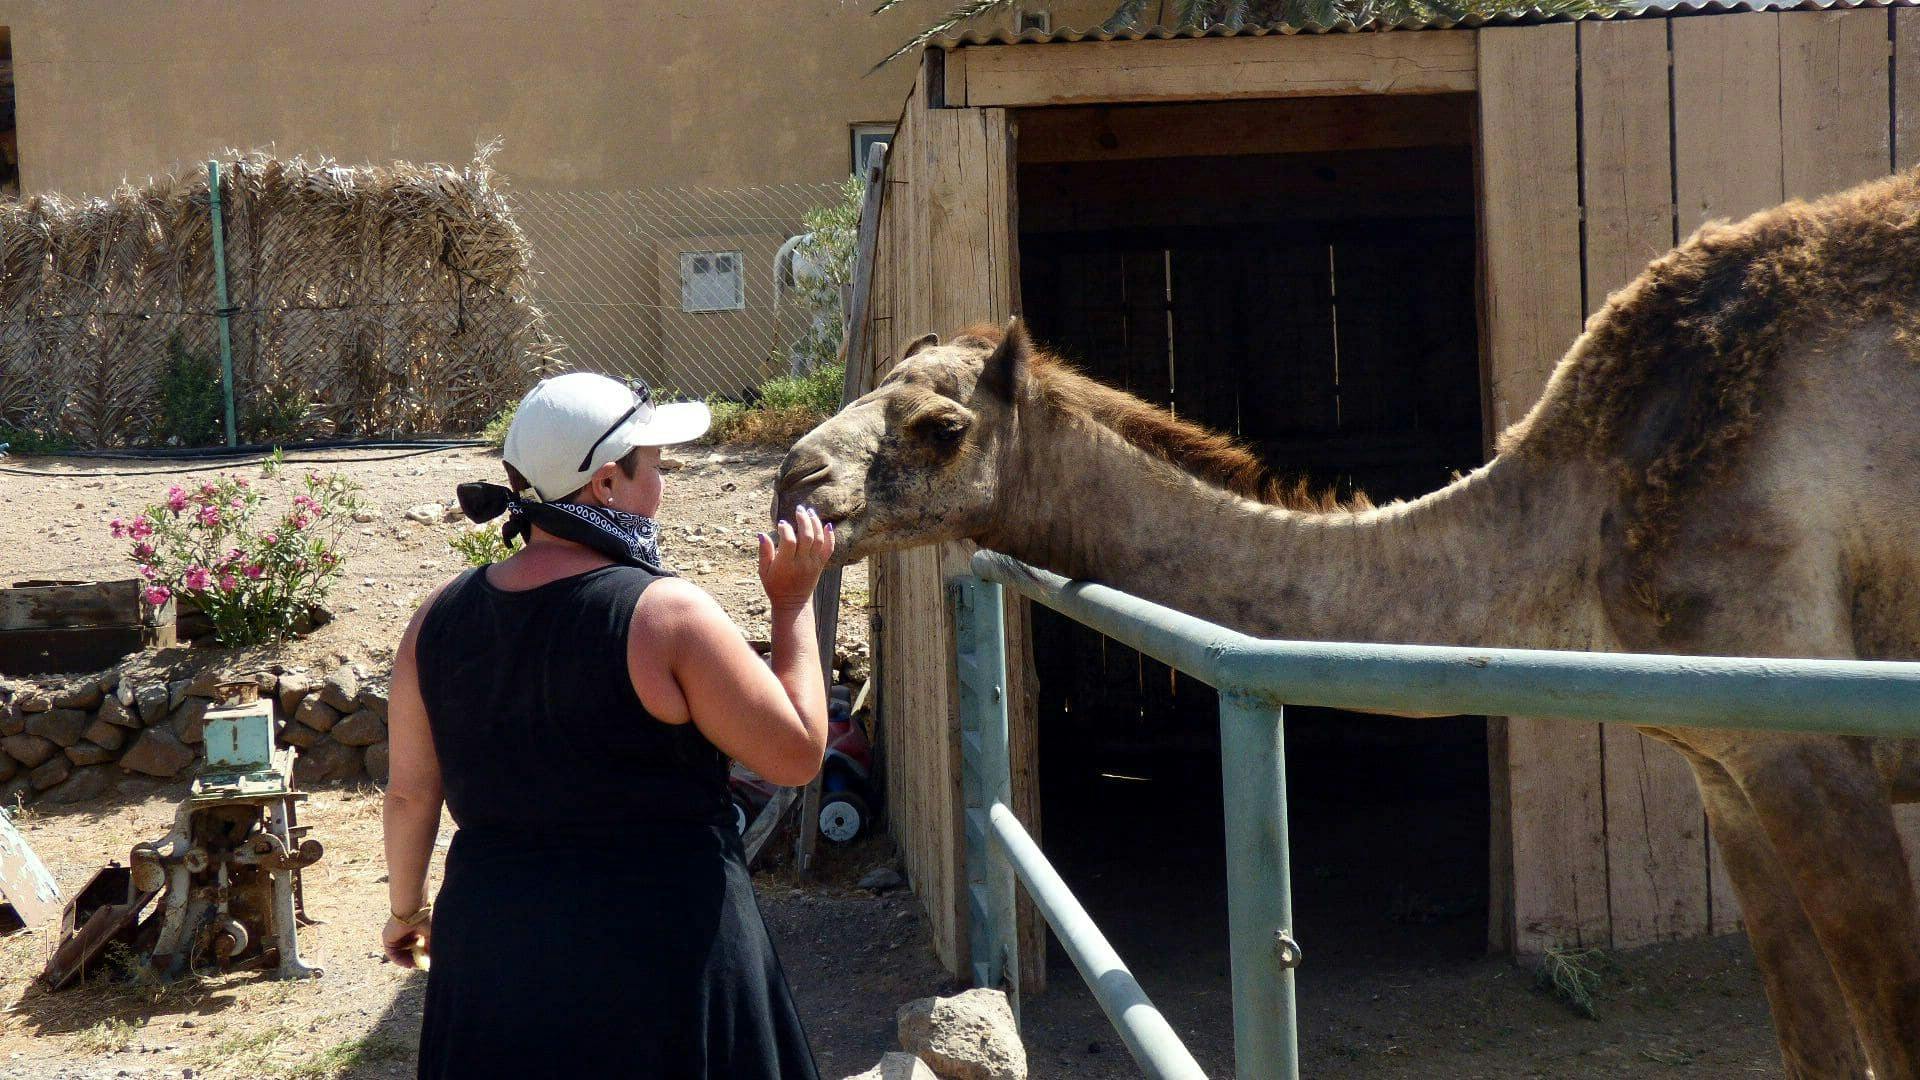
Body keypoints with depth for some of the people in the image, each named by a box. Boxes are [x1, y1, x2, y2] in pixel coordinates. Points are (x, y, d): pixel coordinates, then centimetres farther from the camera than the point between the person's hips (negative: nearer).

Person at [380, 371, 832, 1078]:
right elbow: (798, 755, -13)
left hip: (492, 951, 5)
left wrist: (406, 910, 22)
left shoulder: (440, 619, -2)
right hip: (663, 959, -5)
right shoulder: (664, 613, -18)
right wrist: (794, 604, -3)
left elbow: (409, 792, 6)